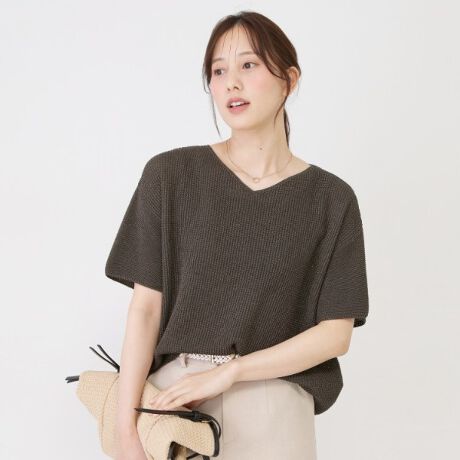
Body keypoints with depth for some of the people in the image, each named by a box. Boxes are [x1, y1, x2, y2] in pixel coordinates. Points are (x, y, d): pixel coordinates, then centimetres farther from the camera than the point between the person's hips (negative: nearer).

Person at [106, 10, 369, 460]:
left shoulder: (331, 199, -1)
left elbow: (336, 333, -4)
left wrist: (227, 372, -14)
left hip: (274, 406, 0)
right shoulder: (170, 175, -2)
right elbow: (145, 307, -4)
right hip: (172, 396, 0)